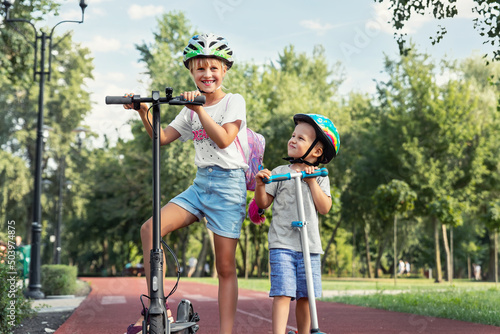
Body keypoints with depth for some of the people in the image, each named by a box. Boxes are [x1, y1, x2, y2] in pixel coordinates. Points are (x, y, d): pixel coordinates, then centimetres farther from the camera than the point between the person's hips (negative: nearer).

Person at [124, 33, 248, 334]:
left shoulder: (234, 102, -2)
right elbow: (162, 137, 10)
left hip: (228, 185, -5)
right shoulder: (191, 109, 14)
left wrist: (199, 109, -20)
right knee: (151, 228, -17)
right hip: (200, 183, 5)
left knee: (226, 267, -3)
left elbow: (224, 139, -16)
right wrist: (144, 112, -4)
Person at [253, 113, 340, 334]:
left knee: (305, 296, 7)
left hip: (309, 246, 2)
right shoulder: (280, 173, 8)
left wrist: (312, 181, -6)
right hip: (282, 244, -2)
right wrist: (260, 184, -14)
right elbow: (263, 203, 4)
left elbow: (325, 208, -3)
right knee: (282, 293, -13)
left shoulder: (320, 177, 11)